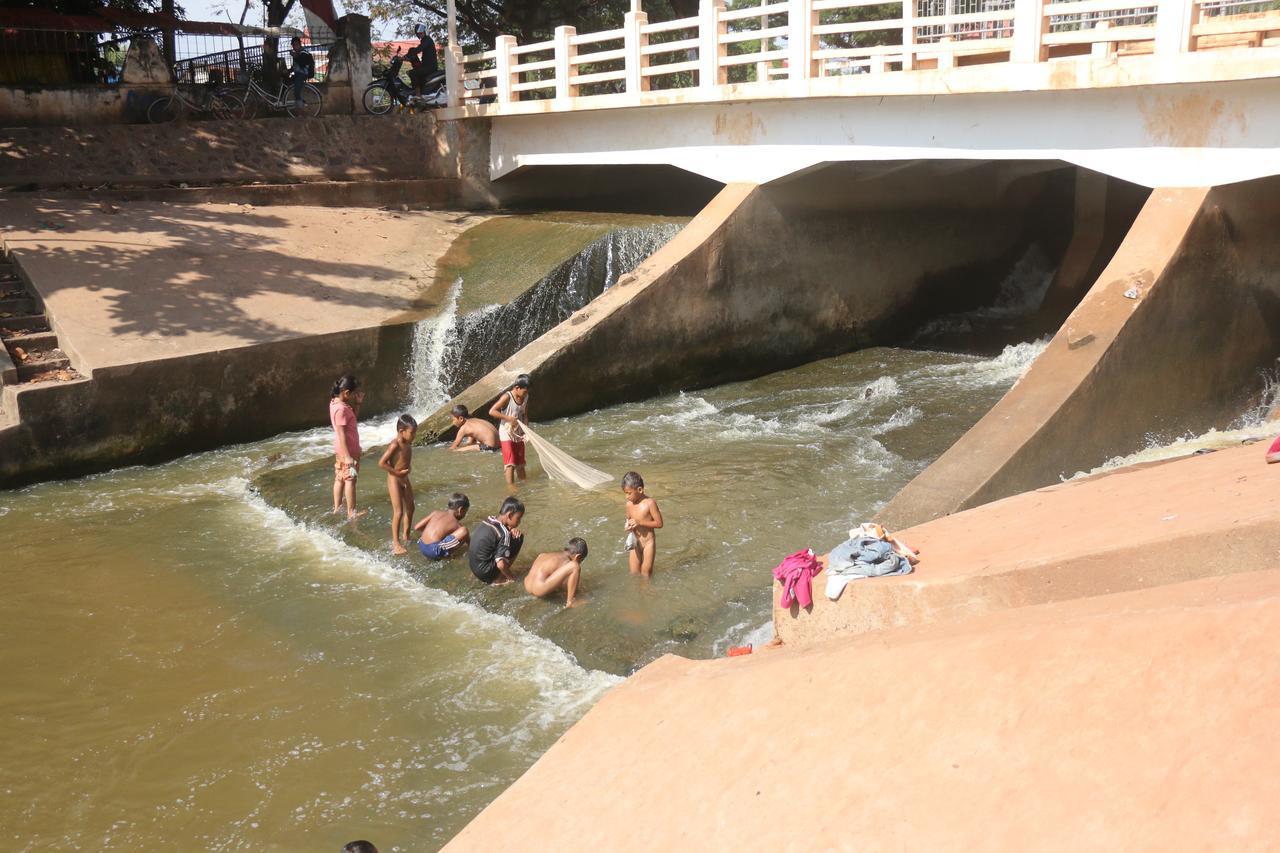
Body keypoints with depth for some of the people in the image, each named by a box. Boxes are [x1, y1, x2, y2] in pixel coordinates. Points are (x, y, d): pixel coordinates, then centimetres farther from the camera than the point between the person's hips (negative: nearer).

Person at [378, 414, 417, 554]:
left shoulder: (407, 443, 4)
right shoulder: (395, 444, -22)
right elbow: (381, 463, -25)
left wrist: (406, 471, 2)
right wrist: (397, 473, -21)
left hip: (404, 480, 9)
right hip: (394, 480, -9)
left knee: (410, 508, 17)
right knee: (398, 512, -8)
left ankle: (406, 536, 33)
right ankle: (396, 543, -2)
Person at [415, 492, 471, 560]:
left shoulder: (436, 513, 15)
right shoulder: (456, 524, 3)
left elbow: (417, 527, 16)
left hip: (421, 547, 8)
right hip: (434, 551, -8)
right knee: (464, 531, -10)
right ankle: (446, 555, -2)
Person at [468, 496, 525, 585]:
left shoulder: (489, 520, 3)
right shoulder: (503, 533, -20)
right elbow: (501, 564, -24)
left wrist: (513, 529, 3)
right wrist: (510, 577, -4)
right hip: (486, 573, -8)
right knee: (518, 538, -5)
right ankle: (498, 578, 1)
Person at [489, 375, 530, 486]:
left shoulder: (525, 398, 1)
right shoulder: (507, 397, -19)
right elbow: (492, 411, -23)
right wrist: (508, 418, -27)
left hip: (519, 434, 6)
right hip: (507, 433, -6)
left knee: (520, 462, 15)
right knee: (510, 463, -9)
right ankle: (510, 486, -7)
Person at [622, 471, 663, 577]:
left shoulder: (650, 503, -18)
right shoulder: (629, 504, -2)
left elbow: (659, 523, -16)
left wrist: (640, 522, -24)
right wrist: (628, 526, -8)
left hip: (648, 542, -4)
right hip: (635, 542, 5)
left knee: (646, 573, 3)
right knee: (634, 573, 7)